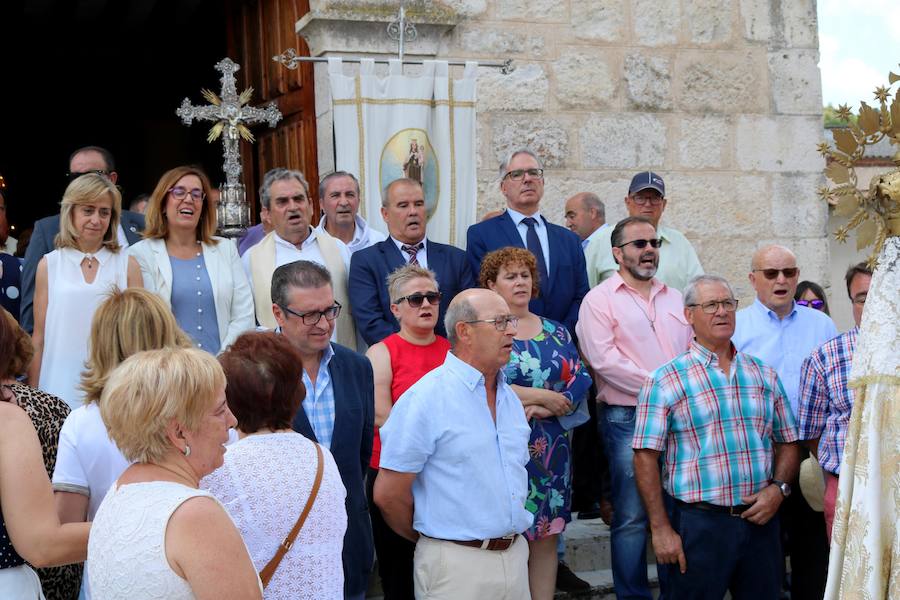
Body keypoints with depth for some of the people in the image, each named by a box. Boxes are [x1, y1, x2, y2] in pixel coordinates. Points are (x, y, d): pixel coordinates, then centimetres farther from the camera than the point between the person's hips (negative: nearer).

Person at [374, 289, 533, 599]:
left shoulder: (511, 398, 9)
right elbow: (388, 494, -13)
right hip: (457, 562, -6)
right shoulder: (426, 399, -14)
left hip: (516, 557, 7)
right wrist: (436, 541, 2)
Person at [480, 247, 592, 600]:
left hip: (552, 451, 4)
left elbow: (580, 380, 3)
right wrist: (545, 396, -10)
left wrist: (543, 409, -14)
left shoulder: (555, 332, 13)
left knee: (547, 537, 7)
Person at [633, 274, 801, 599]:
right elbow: (646, 456, -7)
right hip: (699, 522, -4)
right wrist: (660, 528, -10)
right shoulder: (666, 380, -3)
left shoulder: (764, 374, 11)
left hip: (761, 520, 4)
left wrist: (778, 488, -4)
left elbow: (787, 443, 15)